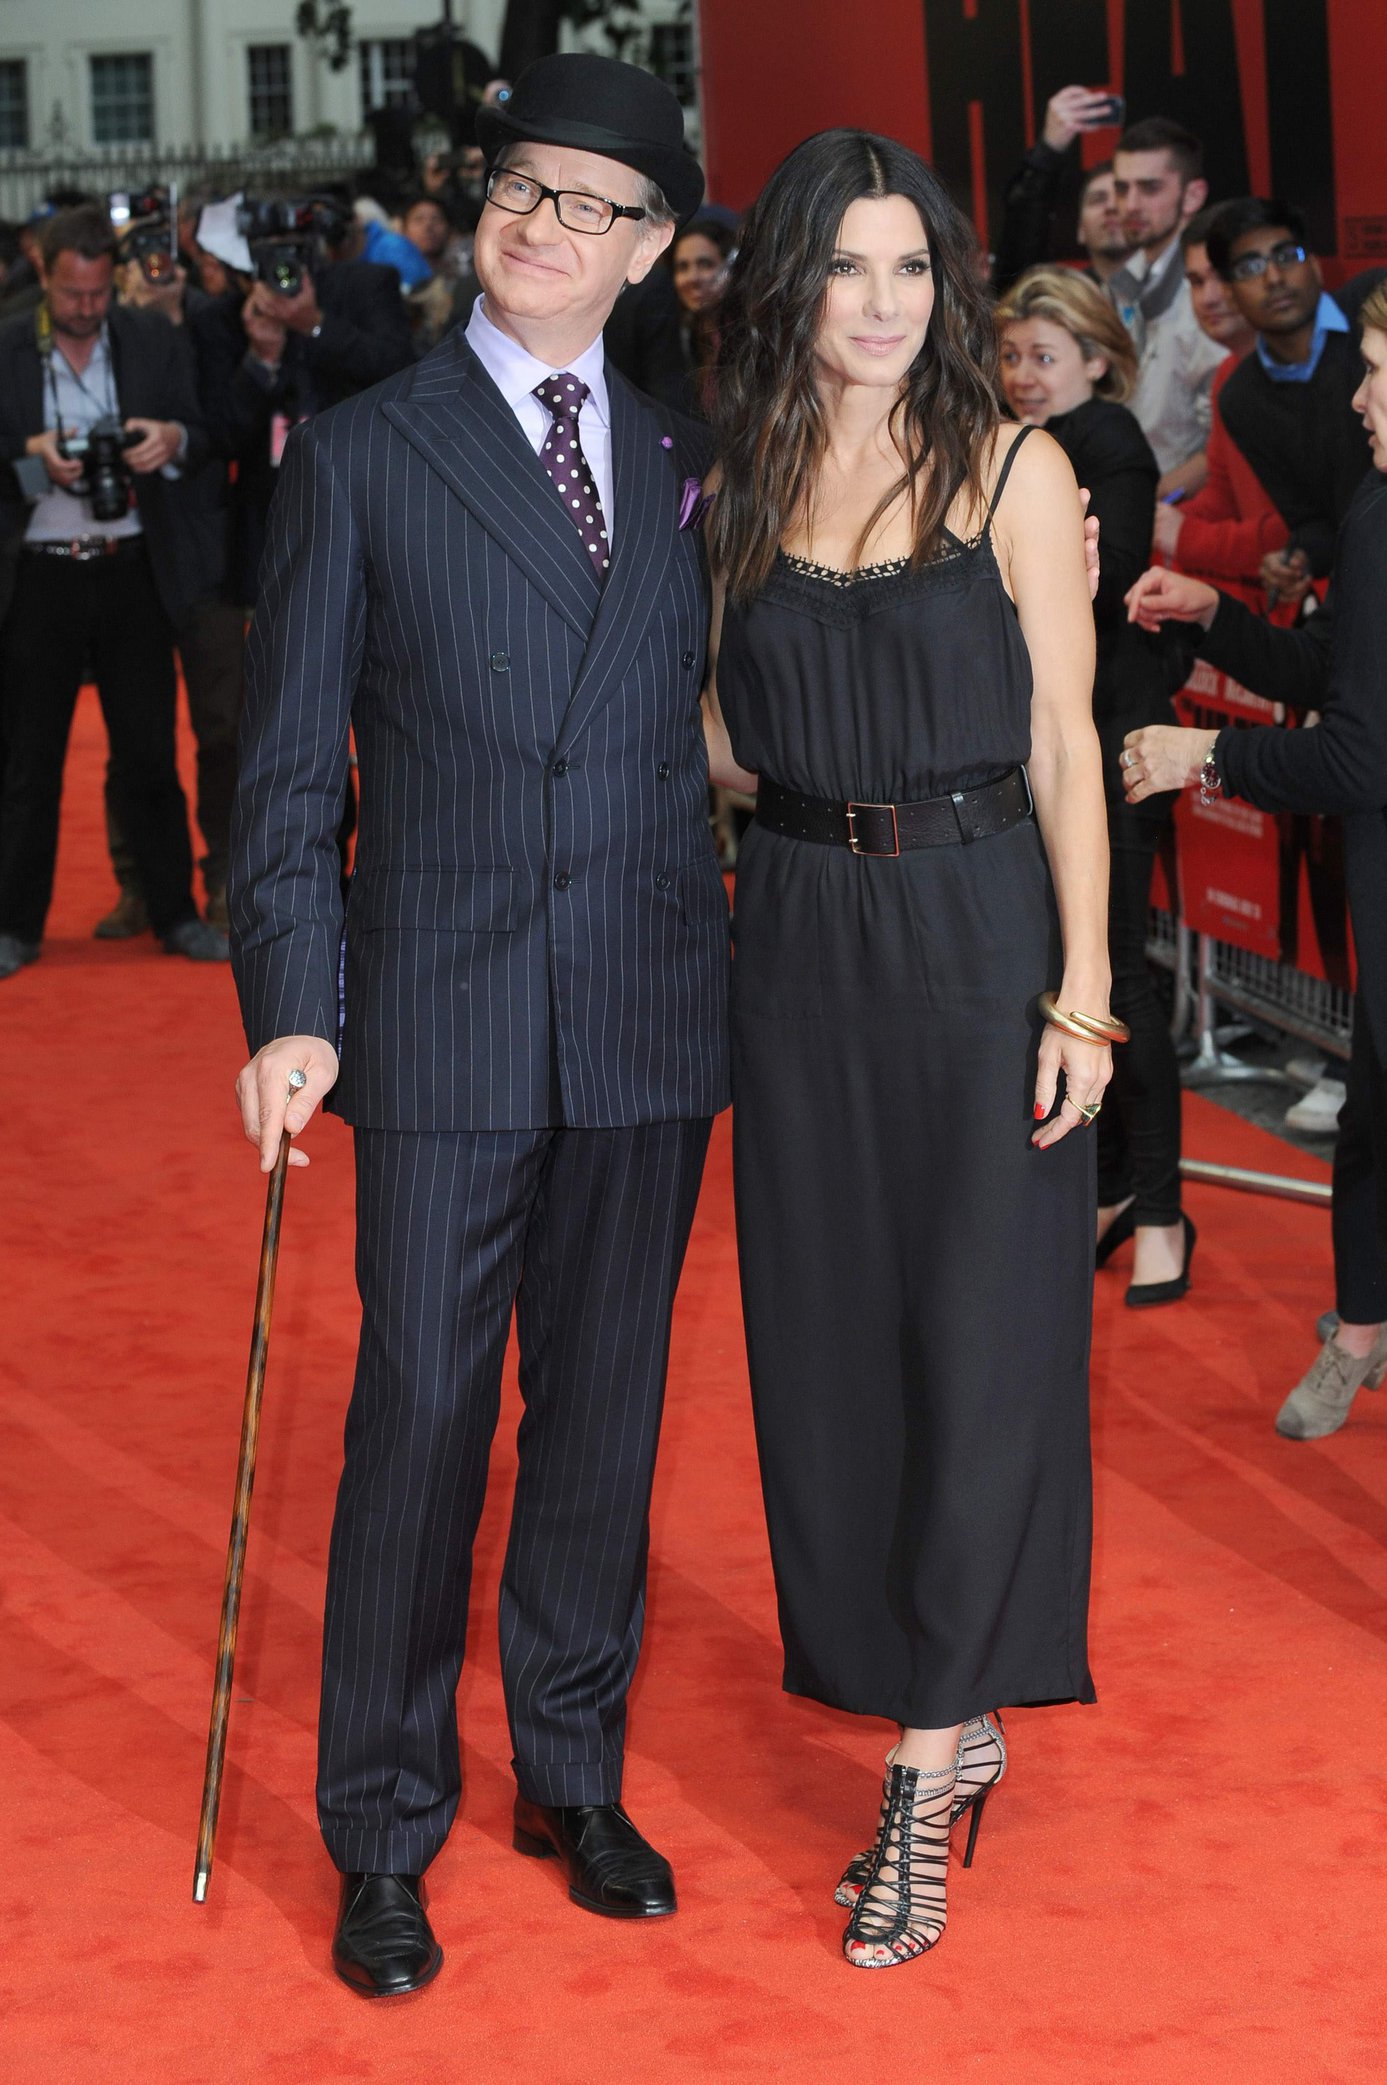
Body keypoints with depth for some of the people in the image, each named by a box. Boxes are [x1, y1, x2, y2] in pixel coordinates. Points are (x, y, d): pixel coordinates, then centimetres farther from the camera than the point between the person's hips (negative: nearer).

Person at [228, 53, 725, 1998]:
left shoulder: (689, 464, 9)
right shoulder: (360, 457, 0)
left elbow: (717, 726, 11)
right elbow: (288, 766, -2)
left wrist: (752, 956, 2)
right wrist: (289, 1010, -10)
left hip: (652, 1027, 3)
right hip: (445, 1029, -3)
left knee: (606, 1414, 12)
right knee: (420, 1422, 1)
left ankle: (576, 1776, 29)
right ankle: (384, 1835, 15)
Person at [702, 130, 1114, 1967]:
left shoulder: (1015, 474, -2)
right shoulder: (741, 490, 8)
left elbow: (1065, 749, -4)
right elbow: (729, 746, 13)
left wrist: (1084, 991, -10)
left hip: (979, 936, -4)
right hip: (803, 948, 4)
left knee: (975, 1347, -2)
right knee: (830, 1345, 7)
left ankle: (921, 1779, 5)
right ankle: (956, 1725, 22)